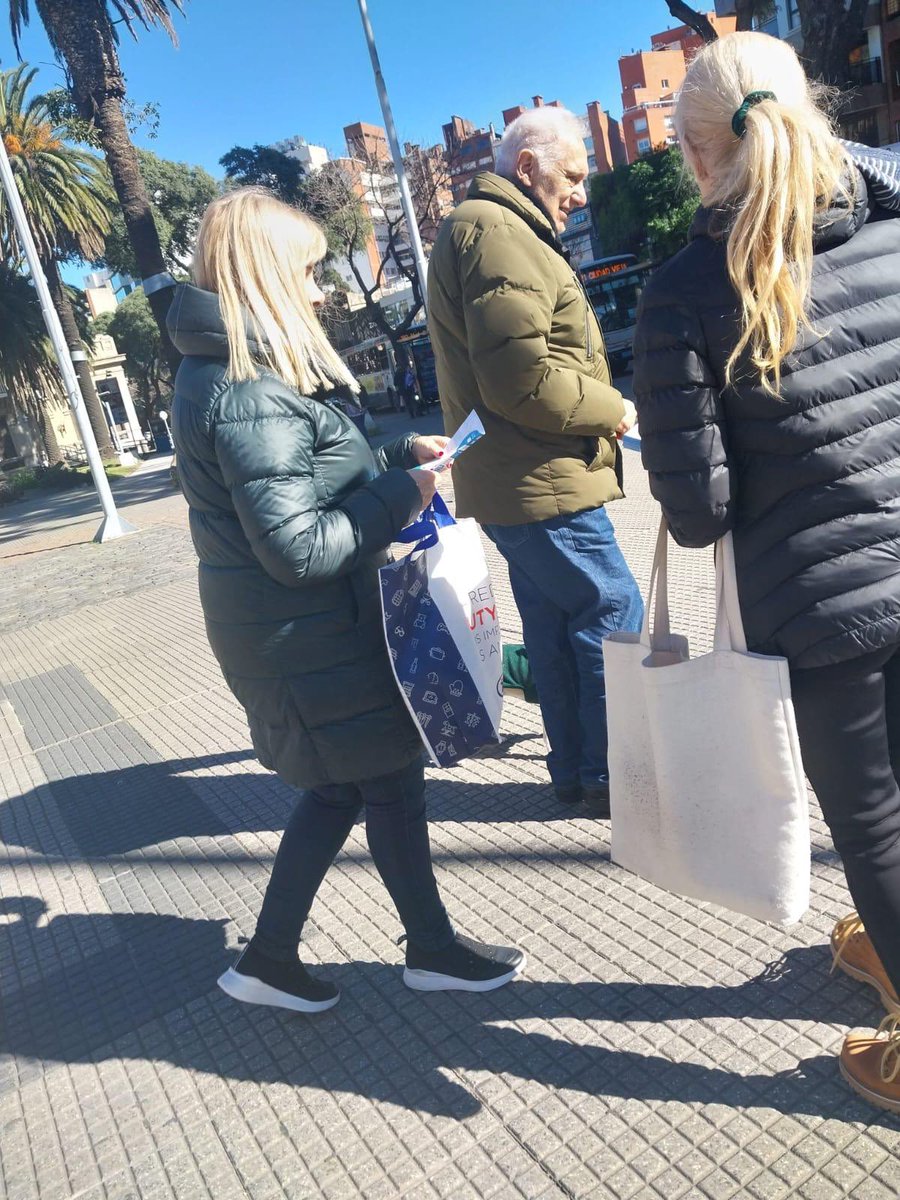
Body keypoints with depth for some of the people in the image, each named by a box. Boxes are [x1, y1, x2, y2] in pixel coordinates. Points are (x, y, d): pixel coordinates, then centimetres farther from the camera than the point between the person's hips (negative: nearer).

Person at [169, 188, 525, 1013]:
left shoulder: (230, 370, 10)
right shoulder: (249, 393, -23)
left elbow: (317, 483, 16)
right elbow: (298, 546, -25)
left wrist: (396, 459, 5)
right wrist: (403, 494, -15)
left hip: (302, 630, 10)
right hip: (308, 637, -10)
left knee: (340, 786, 20)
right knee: (392, 782, 8)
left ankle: (270, 959, 32)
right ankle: (433, 950, 32)